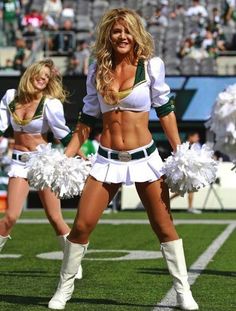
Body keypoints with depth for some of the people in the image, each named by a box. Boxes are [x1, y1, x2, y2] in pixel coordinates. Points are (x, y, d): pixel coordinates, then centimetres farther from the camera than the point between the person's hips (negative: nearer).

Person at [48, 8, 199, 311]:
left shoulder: (151, 65, -4)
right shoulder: (97, 70, 3)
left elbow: (164, 110, 3)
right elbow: (87, 119, 9)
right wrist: (66, 155, 3)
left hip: (144, 157, -2)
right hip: (107, 159, 2)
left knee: (164, 227, 4)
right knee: (81, 225, -3)